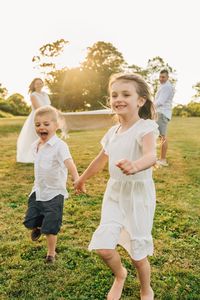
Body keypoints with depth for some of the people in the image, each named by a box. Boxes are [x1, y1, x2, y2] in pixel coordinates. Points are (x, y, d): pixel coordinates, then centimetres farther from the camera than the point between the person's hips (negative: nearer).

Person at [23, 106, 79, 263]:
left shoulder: (59, 145, -20)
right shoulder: (35, 145, 3)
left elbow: (69, 162, -37)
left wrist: (76, 178, -54)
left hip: (54, 193, -6)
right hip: (38, 191, 7)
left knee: (50, 227, 2)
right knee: (30, 221, 18)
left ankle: (51, 253, 27)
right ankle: (37, 228, 53)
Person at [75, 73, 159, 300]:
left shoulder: (145, 127, -14)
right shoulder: (112, 132, 5)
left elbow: (151, 156, -34)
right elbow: (101, 159, 21)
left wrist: (135, 166, -57)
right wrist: (82, 179, 34)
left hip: (139, 194, -5)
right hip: (114, 192, 5)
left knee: (138, 253, 7)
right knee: (103, 247, -5)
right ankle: (119, 275, 31)